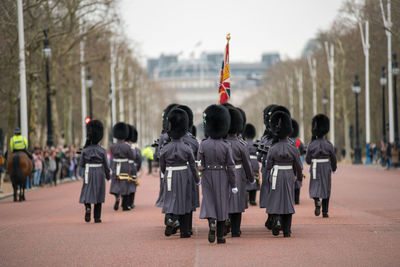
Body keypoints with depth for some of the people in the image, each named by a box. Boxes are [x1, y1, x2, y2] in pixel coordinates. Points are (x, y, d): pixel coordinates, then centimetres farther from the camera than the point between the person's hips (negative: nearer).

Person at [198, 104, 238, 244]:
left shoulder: (203, 145, -7)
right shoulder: (226, 145, -8)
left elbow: (199, 163, -6)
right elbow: (230, 166, -7)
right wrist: (234, 185, -2)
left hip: (207, 177, 0)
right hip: (222, 178, 0)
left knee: (208, 201, 10)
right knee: (221, 204, 8)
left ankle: (211, 222, -20)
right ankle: (220, 236, 11)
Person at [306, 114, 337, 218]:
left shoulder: (311, 145, -8)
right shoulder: (329, 144, -8)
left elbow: (308, 160, -1)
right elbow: (333, 159, 1)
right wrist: (334, 168, 20)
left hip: (315, 169, 0)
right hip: (326, 169, 0)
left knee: (315, 187, 12)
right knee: (326, 189, 9)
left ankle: (317, 201, -18)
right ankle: (325, 212, 8)